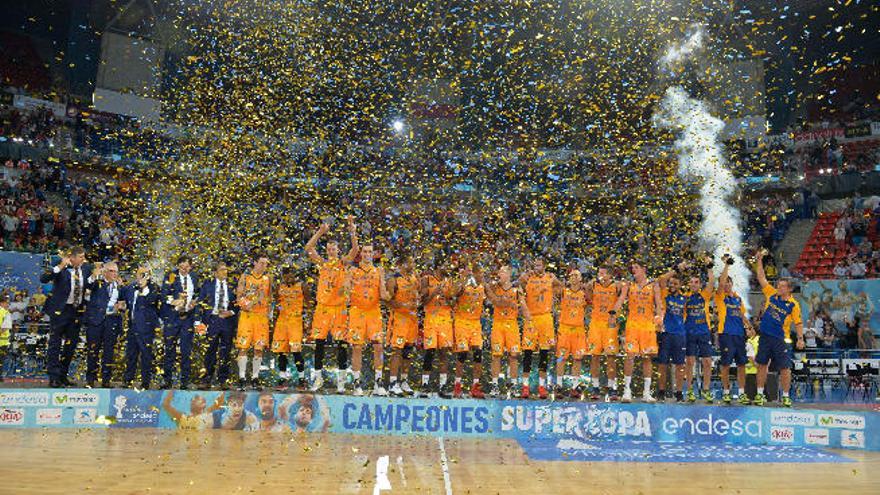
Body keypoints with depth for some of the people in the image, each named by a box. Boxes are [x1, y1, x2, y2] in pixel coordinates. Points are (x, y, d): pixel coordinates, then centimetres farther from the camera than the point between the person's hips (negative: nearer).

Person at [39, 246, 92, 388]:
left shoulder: (86, 269, 4)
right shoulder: (61, 269, -10)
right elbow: (43, 279, -23)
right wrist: (60, 266, -29)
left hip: (76, 311, 5)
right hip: (60, 310, -5)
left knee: (71, 344, 11)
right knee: (55, 344, -1)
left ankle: (63, 375, 23)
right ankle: (53, 377, 4)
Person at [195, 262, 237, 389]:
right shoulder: (207, 284, 5)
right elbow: (200, 303, 4)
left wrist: (231, 312, -9)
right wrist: (199, 320, -3)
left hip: (228, 321, 1)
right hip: (212, 320, -1)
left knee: (225, 351, 4)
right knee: (210, 350, 2)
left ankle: (223, 380, 13)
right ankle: (207, 379, 11)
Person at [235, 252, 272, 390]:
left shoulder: (268, 278, 11)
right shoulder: (245, 277, 5)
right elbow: (239, 297, 2)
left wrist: (268, 312, 7)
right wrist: (247, 304, -14)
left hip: (262, 316, 2)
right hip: (246, 315, -2)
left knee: (259, 348, 1)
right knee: (243, 347, -4)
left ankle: (255, 378, 9)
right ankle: (242, 378, 2)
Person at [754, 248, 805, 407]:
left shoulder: (793, 304, -3)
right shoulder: (771, 294, 5)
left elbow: (798, 322, 0)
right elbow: (761, 278, 6)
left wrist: (800, 338, -11)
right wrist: (760, 259, 1)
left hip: (780, 340, -3)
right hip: (765, 336, 3)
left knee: (784, 368, -2)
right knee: (762, 365, 6)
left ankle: (786, 397, 10)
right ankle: (760, 394, 14)